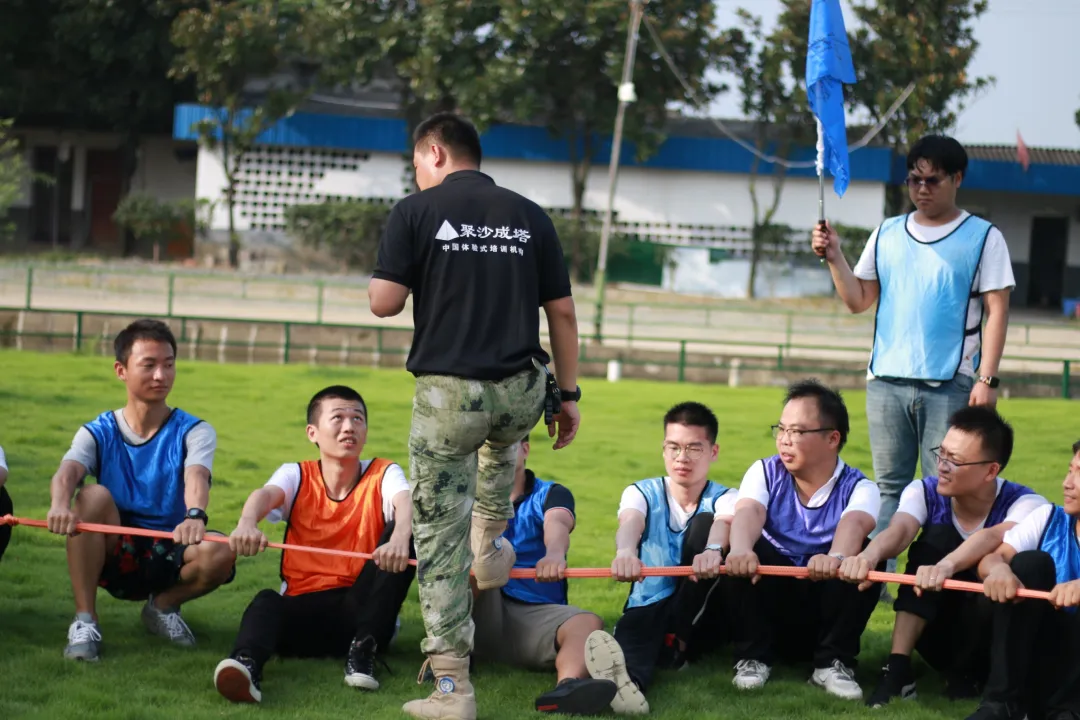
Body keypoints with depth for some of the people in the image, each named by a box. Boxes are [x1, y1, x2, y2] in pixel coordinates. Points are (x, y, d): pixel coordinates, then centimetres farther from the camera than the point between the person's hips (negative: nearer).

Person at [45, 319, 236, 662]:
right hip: (114, 556, 0)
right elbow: (67, 472, -23)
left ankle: (164, 605, 2)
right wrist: (60, 504, -50)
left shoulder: (194, 432, -2)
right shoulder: (98, 433, -1)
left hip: (169, 561, 0)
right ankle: (84, 621, -22)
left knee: (221, 553, -32)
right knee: (94, 495, -29)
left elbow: (196, 478, -25)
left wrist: (195, 516, -50)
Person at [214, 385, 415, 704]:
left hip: (363, 609, 0)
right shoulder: (296, 475, 5)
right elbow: (266, 494, -19)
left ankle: (363, 648, -22)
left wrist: (400, 537, -47)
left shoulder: (383, 474, 3)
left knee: (407, 532, -22)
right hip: (304, 610, 0)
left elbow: (406, 502, -21)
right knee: (267, 602, -33)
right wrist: (247, 523, -46)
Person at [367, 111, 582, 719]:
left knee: (440, 537, 3)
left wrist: (400, 277, 16)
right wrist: (569, 393, 15)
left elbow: (385, 302, -7)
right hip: (521, 392, 4)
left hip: (447, 392, -4)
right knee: (502, 440, 42)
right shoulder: (530, 216, 8)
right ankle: (492, 549, 39)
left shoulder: (416, 212, -2)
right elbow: (563, 313, 7)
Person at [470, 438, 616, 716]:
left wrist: (554, 553, -45)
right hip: (479, 619, 1)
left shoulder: (550, 494, 8)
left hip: (537, 614, -1)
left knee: (589, 623, -31)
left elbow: (557, 524, -18)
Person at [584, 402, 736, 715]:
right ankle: (627, 681, -76)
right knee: (633, 625, -38)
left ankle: (678, 641, -33)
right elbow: (629, 524, -21)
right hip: (649, 608, 0)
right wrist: (625, 552, -49)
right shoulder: (643, 493, 5)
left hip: (701, 618, 0)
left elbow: (723, 524, -26)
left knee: (704, 523, -22)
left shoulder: (724, 499, 1)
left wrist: (712, 550, -54)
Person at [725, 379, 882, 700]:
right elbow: (748, 513, -26)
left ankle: (832, 662, -17)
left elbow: (853, 525, -33)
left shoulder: (858, 488, -8)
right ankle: (754, 656, -16)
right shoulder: (765, 473, -3)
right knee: (750, 550, -26)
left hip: (826, 616, -1)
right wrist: (740, 550, -51)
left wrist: (836, 557, -59)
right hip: (770, 608, 1)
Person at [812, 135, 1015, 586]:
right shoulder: (887, 235, 12)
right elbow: (859, 301, 11)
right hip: (886, 382, 3)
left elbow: (996, 311, -2)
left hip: (949, 386, -3)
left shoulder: (983, 238, 2)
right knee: (888, 488, 7)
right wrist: (834, 258, -4)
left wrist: (987, 379, -9)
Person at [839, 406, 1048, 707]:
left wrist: (946, 566, -62)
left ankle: (967, 674, -10)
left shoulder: (1025, 504, -18)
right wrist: (870, 555, -56)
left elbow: (993, 538, -40)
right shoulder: (925, 492, -9)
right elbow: (899, 531, -31)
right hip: (940, 627, 2)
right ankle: (898, 670, -30)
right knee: (936, 536, -23)